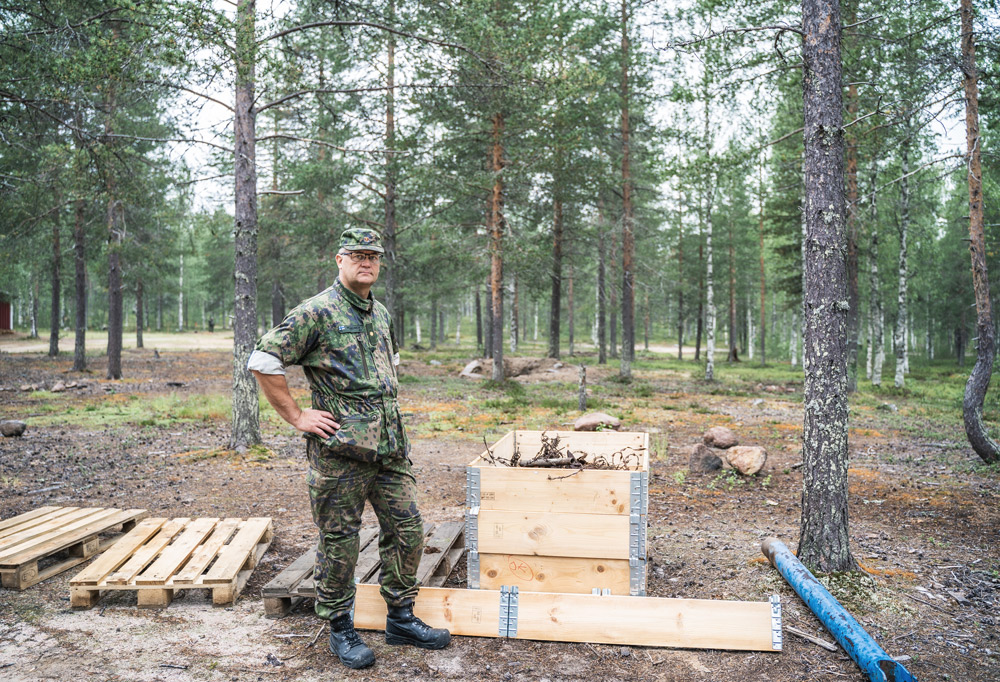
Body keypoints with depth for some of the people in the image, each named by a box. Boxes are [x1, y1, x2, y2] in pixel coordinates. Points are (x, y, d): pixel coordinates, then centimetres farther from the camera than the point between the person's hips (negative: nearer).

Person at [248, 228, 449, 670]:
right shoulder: (316, 312, -8)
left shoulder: (382, 314, 14)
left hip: (390, 446, 7)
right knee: (339, 542, 5)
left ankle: (401, 619, 26)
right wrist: (297, 417, -10)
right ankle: (340, 629, 22)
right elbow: (263, 362, -11)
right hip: (339, 450, -7)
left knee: (407, 530, 10)